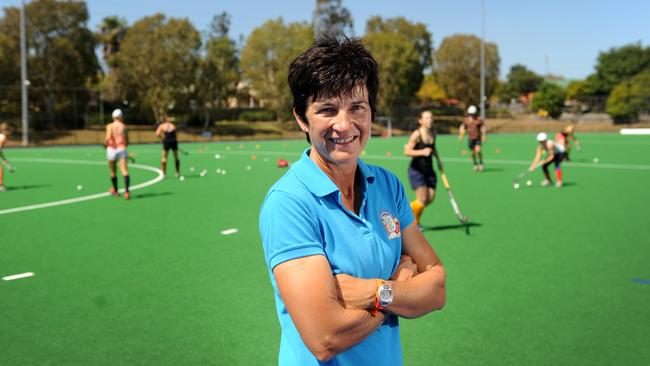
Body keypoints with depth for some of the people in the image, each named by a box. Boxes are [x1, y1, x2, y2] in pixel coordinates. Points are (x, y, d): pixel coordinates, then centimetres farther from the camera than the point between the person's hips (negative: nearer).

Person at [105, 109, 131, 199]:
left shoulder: (110, 126, 0)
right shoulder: (124, 126, 8)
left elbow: (108, 138, -14)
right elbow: (127, 142, 12)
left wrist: (105, 144, 5)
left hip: (112, 149, -1)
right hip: (122, 149, 1)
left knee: (113, 172, 16)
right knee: (124, 171, -10)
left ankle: (115, 190, 31)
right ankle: (126, 191, -26)